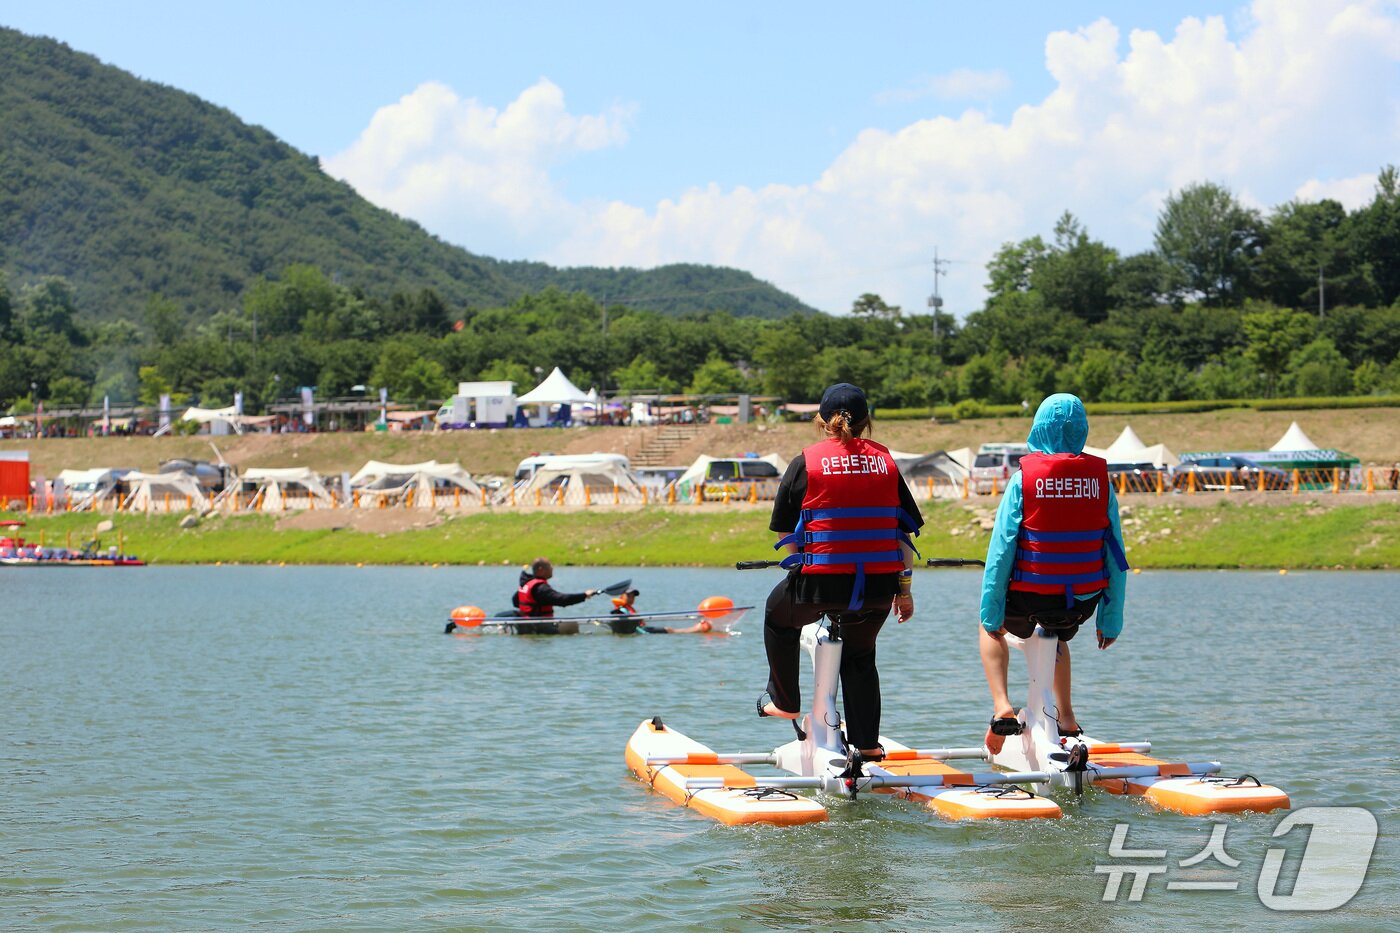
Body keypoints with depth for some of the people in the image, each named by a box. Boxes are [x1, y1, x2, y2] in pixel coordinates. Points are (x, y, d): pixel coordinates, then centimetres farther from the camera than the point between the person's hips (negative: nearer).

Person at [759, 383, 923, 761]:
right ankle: (867, 743, 24)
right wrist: (904, 588, 14)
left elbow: (785, 533, 3)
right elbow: (905, 531, 7)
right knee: (860, 655, 25)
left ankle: (785, 701, 37)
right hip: (879, 586, 3)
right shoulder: (885, 461, 8)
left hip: (820, 580, -3)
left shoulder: (806, 463, 1)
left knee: (779, 616, 29)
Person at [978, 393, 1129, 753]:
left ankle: (1002, 708, 12)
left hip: (1029, 596, -3)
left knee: (990, 628, 29)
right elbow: (1116, 556, -1)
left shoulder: (1024, 477, -9)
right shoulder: (1100, 478, -3)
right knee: (1058, 636, 37)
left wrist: (991, 613, -2)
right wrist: (1111, 620, 7)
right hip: (1084, 601, 3)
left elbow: (1001, 549, -9)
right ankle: (1067, 719, 33)